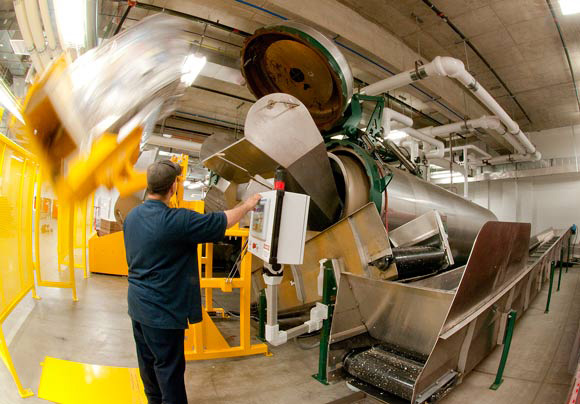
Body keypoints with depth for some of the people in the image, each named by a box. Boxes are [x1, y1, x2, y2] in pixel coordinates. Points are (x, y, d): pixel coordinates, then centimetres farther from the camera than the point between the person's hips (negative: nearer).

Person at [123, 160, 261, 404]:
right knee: (169, 367, 8)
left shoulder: (131, 217, 0)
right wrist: (248, 205, -1)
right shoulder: (177, 220, -26)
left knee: (147, 360, 23)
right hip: (162, 310, -8)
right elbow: (223, 221, -18)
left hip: (137, 304, 9)